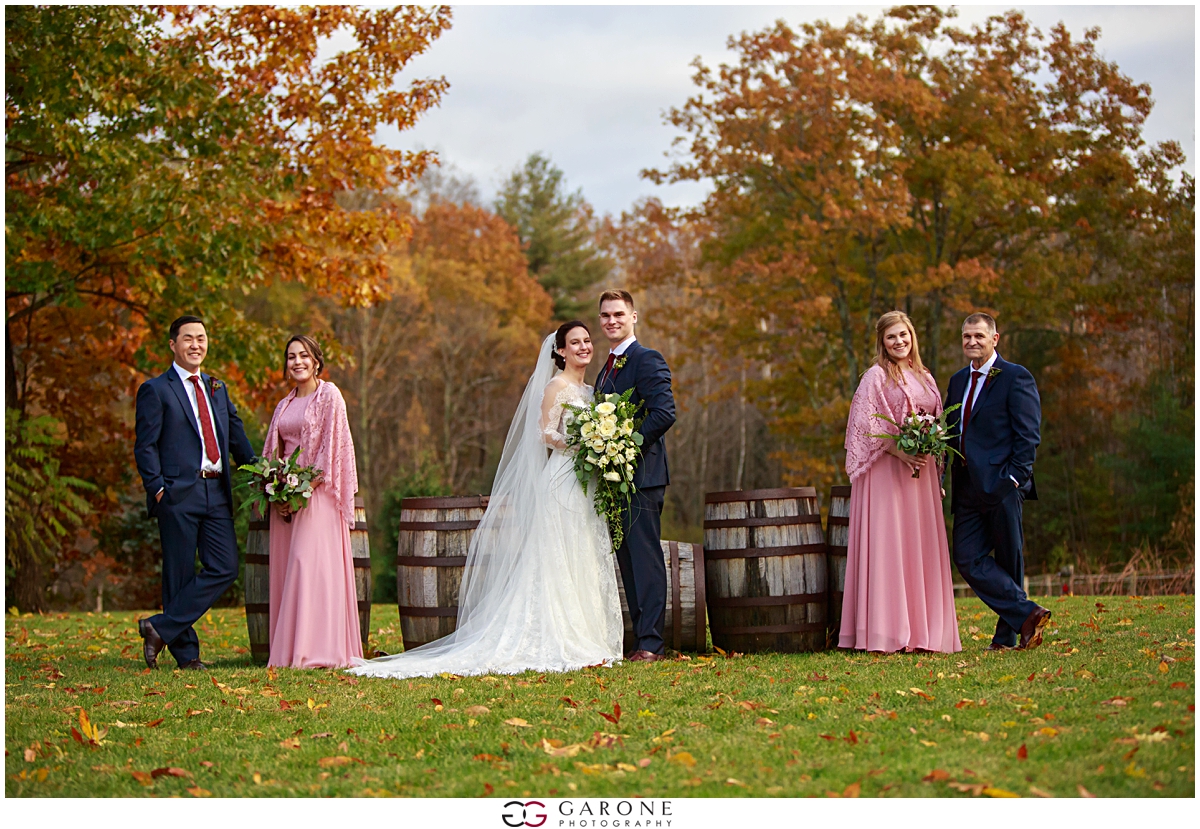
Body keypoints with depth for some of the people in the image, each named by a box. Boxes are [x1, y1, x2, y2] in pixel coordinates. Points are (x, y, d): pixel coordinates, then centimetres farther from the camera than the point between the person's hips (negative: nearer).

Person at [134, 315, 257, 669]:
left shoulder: (217, 389, 20)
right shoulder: (155, 390, 1)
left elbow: (236, 435, 22)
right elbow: (145, 446, -4)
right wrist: (158, 488, -14)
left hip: (217, 493, 6)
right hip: (178, 494, -6)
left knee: (224, 568, -4)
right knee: (180, 574, 0)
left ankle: (161, 627, 1)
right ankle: (185, 651, 9)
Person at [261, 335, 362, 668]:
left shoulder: (329, 395, 0)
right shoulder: (284, 406, 18)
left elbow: (333, 443, -8)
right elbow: (272, 453, 17)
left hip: (317, 493, -7)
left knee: (312, 564, -12)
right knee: (284, 567, 3)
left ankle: (317, 651, -13)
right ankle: (288, 651, 5)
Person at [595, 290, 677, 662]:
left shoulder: (647, 360, -7)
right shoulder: (607, 369, 21)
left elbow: (664, 412, -18)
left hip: (641, 475, -9)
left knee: (645, 558, -9)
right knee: (627, 560, 9)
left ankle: (651, 642, -8)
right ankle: (641, 639, 13)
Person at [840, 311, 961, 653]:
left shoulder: (925, 379, 17)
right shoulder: (876, 377, -2)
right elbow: (866, 425, -10)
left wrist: (937, 476, 12)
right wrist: (900, 452, -21)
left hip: (921, 470, 6)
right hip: (887, 469, -6)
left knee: (922, 548, 5)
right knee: (887, 545, -8)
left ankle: (923, 630, 9)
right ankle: (888, 633, -8)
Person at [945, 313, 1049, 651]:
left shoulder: (1016, 378, -3)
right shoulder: (958, 381, 19)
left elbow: (1029, 434, -8)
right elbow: (950, 432, 23)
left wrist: (1014, 477, -15)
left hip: (1001, 485, -7)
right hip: (968, 489, 7)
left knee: (1008, 562, 1)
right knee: (968, 559, -4)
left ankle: (1007, 635, 8)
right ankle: (1027, 613, -3)